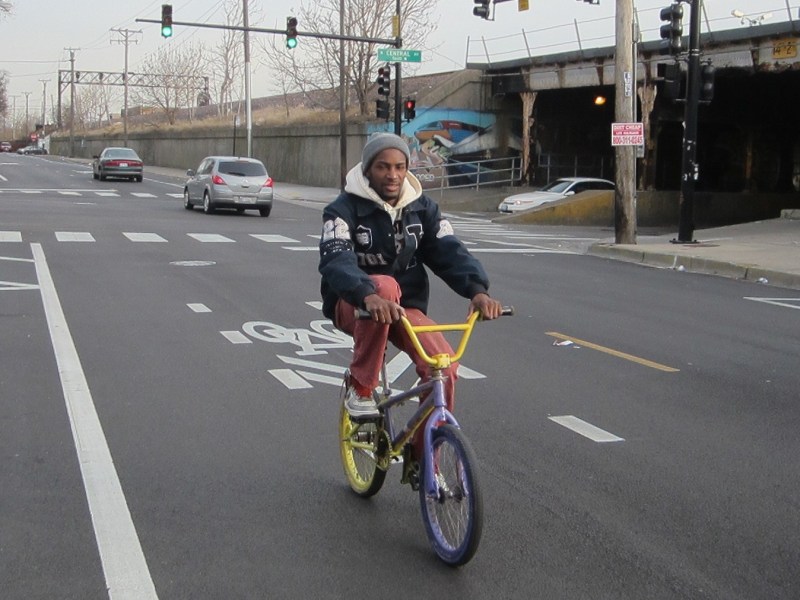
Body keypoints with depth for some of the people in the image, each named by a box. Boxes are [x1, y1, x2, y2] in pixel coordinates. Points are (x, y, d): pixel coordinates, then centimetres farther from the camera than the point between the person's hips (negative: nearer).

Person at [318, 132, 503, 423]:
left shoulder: (422, 207, 2)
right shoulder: (345, 208, -11)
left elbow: (449, 250, -11)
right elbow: (336, 259, -28)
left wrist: (477, 289, -32)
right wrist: (369, 295, -49)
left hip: (405, 306, 4)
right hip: (353, 304, -3)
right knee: (385, 286, -38)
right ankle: (360, 389, -23)